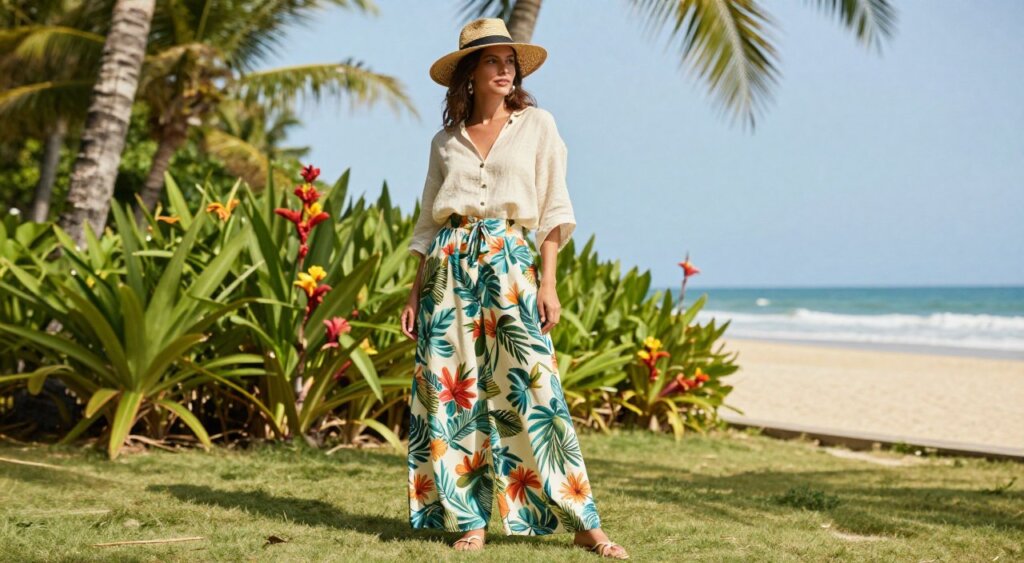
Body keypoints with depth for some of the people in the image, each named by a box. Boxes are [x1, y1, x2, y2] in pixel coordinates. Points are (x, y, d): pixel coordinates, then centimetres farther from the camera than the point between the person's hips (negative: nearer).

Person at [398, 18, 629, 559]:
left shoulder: (538, 126, 7)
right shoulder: (445, 141, 13)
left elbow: (552, 210, 3)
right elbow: (428, 222, 15)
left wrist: (548, 282, -6)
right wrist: (415, 293, 8)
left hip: (510, 264, -2)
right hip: (450, 266, 3)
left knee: (533, 391, -9)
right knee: (452, 392, -1)